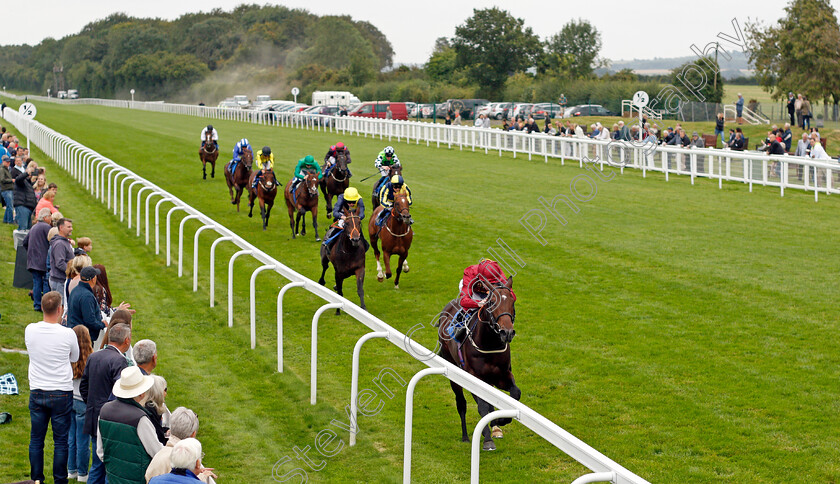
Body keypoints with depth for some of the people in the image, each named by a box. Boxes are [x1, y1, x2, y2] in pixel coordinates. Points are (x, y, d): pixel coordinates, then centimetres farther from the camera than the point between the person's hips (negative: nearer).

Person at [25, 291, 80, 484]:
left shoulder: (30, 330, -7)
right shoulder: (67, 334, -15)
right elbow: (75, 358, 3)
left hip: (36, 393, 3)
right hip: (62, 394, -3)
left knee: (36, 439, 12)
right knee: (61, 441, 6)